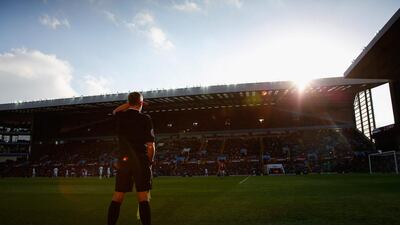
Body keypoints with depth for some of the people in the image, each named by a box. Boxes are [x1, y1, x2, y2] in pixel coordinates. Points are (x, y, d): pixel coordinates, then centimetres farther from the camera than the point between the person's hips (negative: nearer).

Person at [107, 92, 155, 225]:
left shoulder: (120, 117, 4)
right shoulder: (145, 119, -6)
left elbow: (115, 111, 31)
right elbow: (150, 145, -8)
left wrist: (129, 103, 26)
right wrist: (149, 162, 6)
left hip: (123, 161, 4)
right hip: (141, 161, -3)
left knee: (117, 197, 9)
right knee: (143, 198, -1)